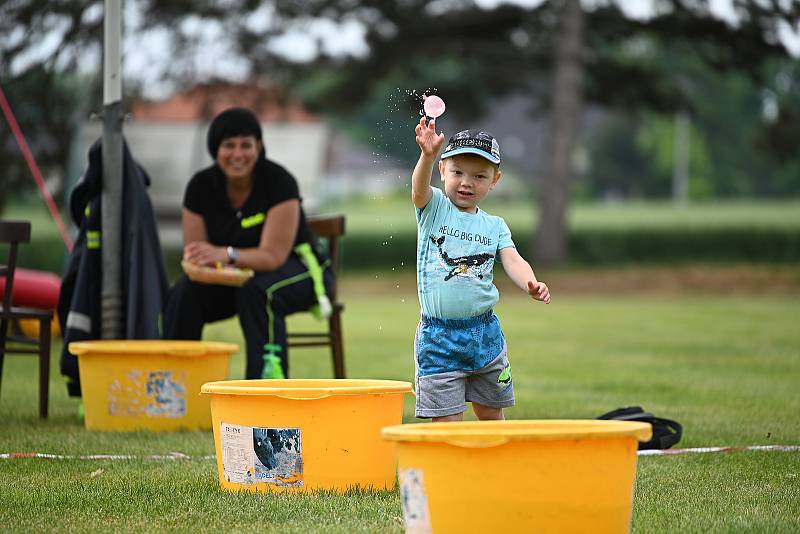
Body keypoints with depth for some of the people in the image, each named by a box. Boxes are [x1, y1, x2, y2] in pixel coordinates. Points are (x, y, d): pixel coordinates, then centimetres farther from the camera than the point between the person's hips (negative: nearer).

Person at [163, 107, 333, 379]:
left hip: (296, 269, -4)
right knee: (183, 293, -23)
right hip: (233, 276, 4)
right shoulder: (201, 186, -9)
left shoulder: (279, 182, -22)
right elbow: (194, 253, -6)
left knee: (256, 290, -37)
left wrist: (226, 255, -46)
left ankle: (270, 377, -35)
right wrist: (198, 261, -31)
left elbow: (273, 255, -28)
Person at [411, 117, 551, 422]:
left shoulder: (494, 226, 7)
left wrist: (531, 284, -30)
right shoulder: (434, 208, -1)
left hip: (485, 331, 3)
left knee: (490, 414, 15)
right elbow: (419, 189, -23)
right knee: (447, 421, -4)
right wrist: (428, 155, -44)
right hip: (439, 334, -3)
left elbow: (513, 261, -7)